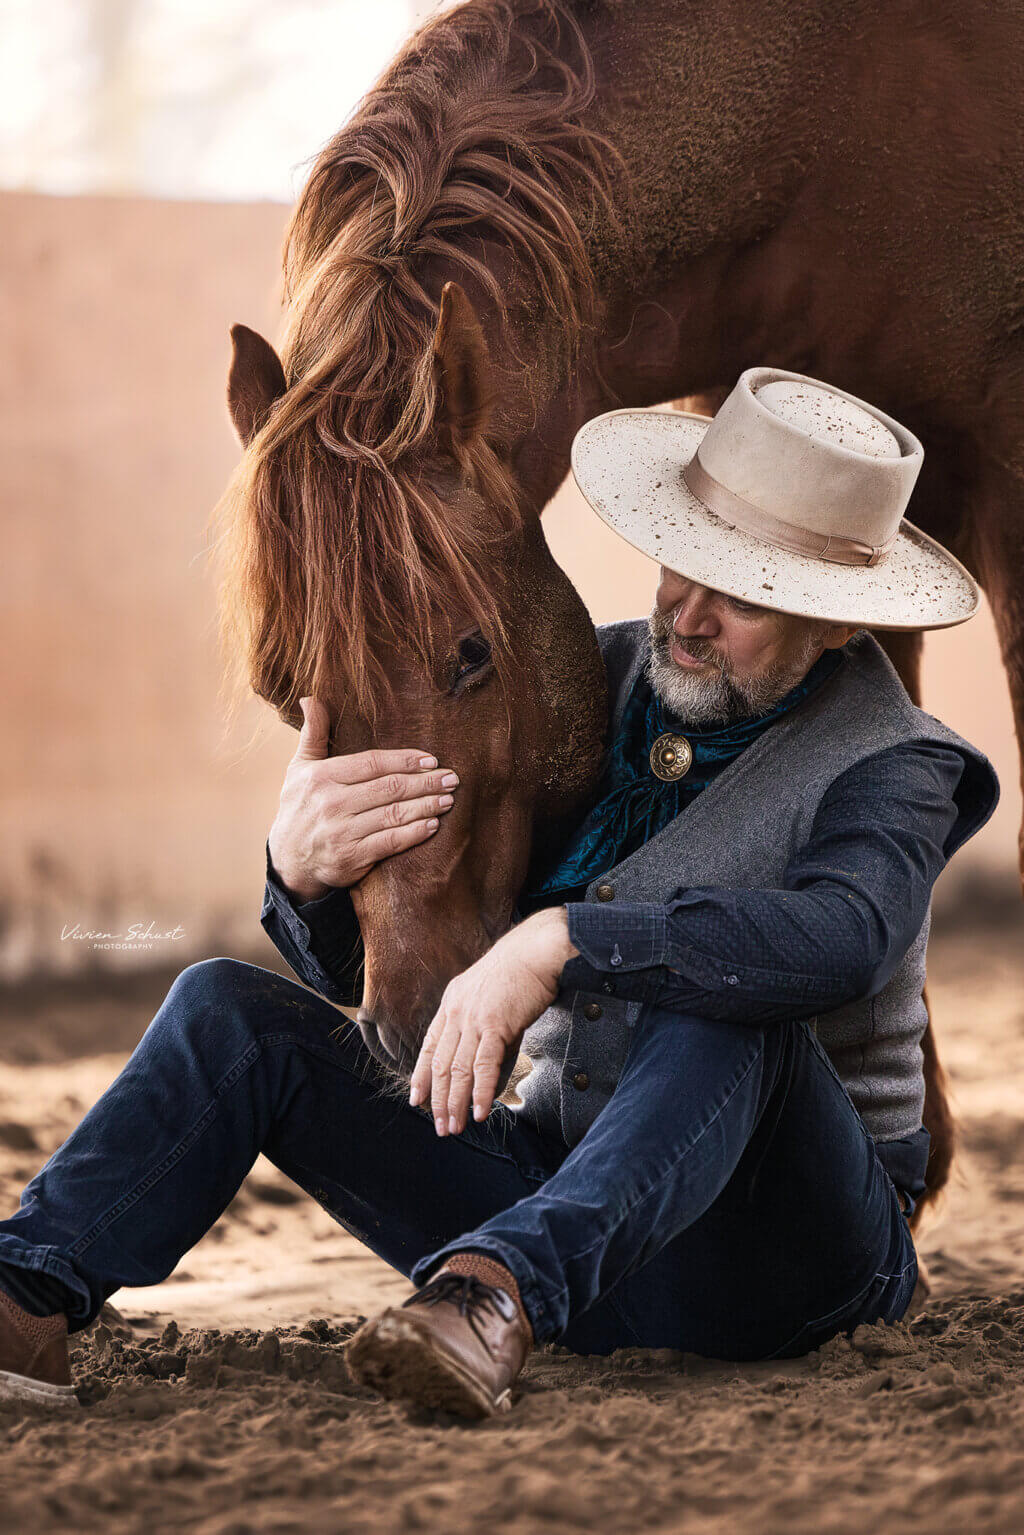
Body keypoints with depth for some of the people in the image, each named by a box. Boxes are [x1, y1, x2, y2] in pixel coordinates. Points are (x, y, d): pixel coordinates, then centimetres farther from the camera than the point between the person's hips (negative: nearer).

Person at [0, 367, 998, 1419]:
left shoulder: (888, 769, -9)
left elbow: (841, 939, -35)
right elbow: (366, 967, 3)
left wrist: (561, 943, -44)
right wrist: (304, 870, -22)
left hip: (791, 1251, -5)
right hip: (557, 1178, 5)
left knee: (724, 1011, -36)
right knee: (230, 1008, -8)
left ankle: (496, 1291, -53)